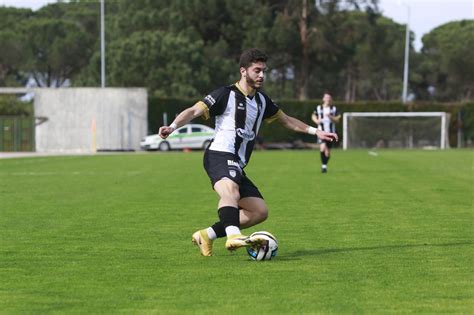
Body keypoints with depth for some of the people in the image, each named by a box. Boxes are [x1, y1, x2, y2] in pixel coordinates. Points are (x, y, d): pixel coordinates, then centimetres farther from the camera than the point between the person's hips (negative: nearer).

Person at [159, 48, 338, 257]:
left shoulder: (261, 100, 19)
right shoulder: (226, 95, -4)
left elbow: (286, 120, 33)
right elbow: (194, 111, -12)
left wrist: (315, 131, 30)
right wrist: (172, 126, -29)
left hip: (237, 165, 9)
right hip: (219, 156, -9)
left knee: (260, 211, 2)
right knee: (231, 191, -38)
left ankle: (206, 235, 5)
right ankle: (233, 236, -60)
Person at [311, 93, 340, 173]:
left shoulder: (334, 109, 4)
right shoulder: (318, 108, 3)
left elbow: (337, 120, -1)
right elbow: (313, 116, 16)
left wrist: (330, 117, -19)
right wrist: (316, 120, -6)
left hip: (330, 133, 2)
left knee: (328, 151, 8)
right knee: (322, 148, -23)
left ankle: (325, 165, 28)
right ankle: (323, 165, -13)